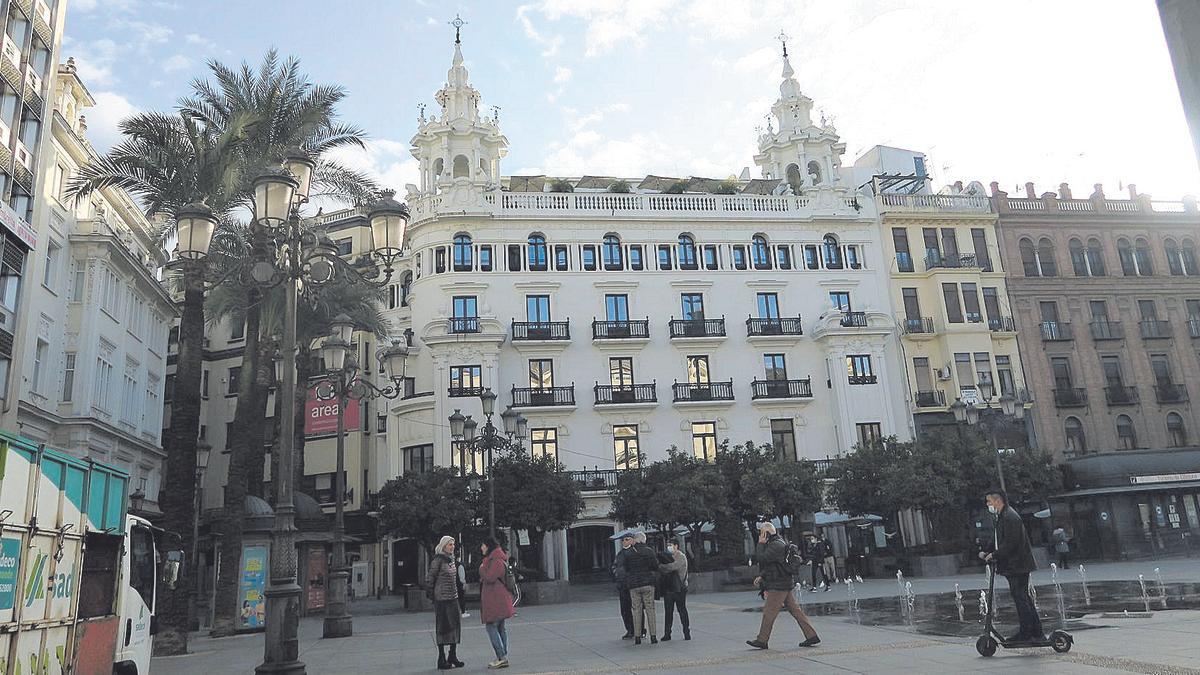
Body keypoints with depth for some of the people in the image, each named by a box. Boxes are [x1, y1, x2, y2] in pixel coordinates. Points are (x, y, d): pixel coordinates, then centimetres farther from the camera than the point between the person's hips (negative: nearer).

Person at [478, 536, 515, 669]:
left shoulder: (496, 560, -14)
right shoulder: (492, 559, 19)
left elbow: (489, 578, -21)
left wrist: (482, 568, -6)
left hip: (495, 600, -10)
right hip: (497, 599, 10)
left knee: (491, 626, -9)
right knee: (500, 628, 10)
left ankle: (502, 658, -11)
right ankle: (503, 658, 12)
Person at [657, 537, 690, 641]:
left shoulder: (681, 557, -6)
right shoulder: (668, 556, 17)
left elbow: (671, 567, -21)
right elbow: (664, 571, 15)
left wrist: (660, 566, -14)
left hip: (679, 588, -6)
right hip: (668, 588, 6)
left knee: (682, 611, 1)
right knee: (668, 612, 4)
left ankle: (687, 632, 10)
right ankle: (667, 634, 7)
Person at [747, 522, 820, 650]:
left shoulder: (776, 545, -16)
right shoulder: (777, 543, 17)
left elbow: (762, 559, -22)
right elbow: (770, 564, 23)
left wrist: (761, 544, -11)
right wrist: (761, 576, 13)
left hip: (778, 585, -10)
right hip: (784, 583, 10)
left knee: (768, 612, -3)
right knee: (795, 610, 9)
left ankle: (762, 641, 4)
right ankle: (812, 636, 9)